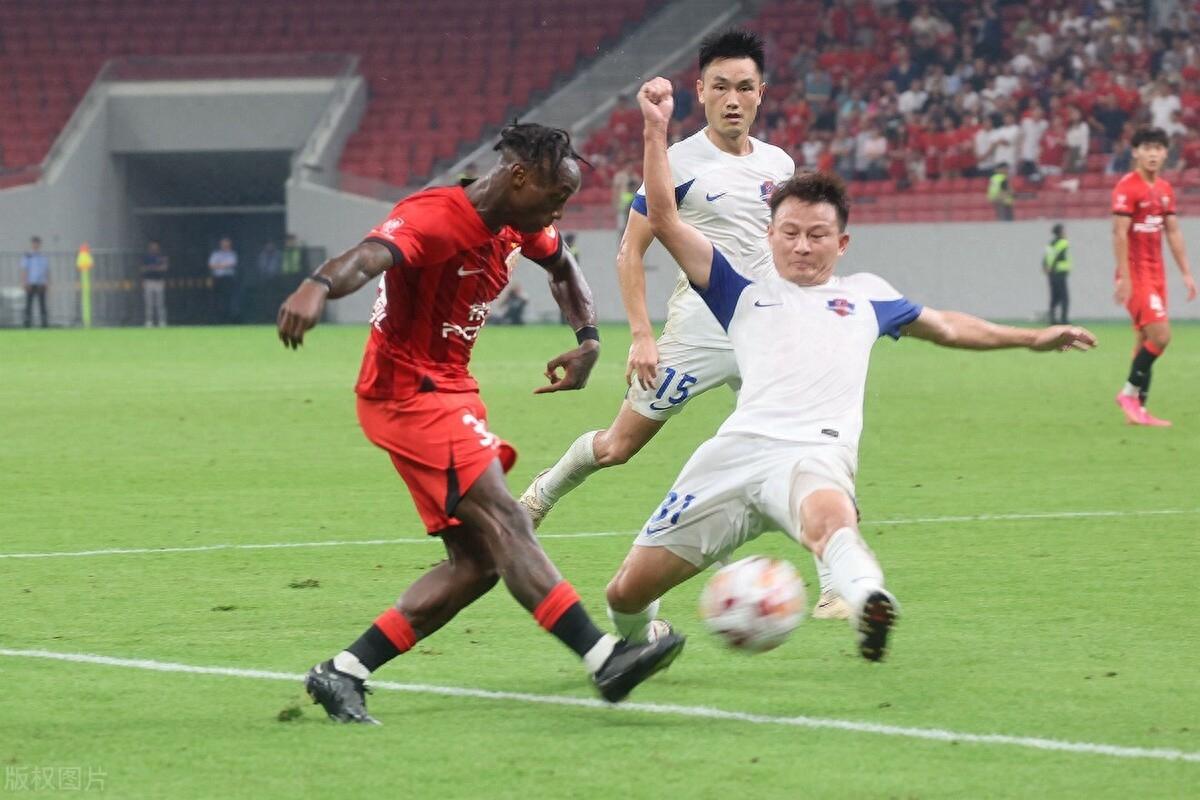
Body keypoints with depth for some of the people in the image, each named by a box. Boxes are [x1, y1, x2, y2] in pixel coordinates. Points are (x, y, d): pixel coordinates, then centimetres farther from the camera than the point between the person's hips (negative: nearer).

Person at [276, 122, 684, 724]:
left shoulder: (518, 225, 7)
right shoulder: (436, 218, -21)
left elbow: (562, 266, 29)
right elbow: (370, 255, -42)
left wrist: (588, 339, 12)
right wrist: (319, 285, -63)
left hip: (450, 390, 10)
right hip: (408, 394, -10)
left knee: (478, 562, 3)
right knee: (504, 522, -21)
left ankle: (342, 674, 5)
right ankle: (604, 660, -32)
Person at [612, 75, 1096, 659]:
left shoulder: (865, 295, 28)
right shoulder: (745, 293, 23)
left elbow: (945, 328, 44)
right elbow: (664, 220, 14)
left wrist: (1031, 338, 46)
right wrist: (655, 131, 7)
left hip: (817, 451, -1)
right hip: (737, 450, 1)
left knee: (829, 519, -41)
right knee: (627, 592, -2)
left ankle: (868, 601, -72)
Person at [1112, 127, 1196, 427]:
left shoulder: (1164, 189, 12)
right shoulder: (1127, 186, -11)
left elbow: (1173, 232, 17)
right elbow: (1119, 233, -16)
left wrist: (1186, 273, 14)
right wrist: (1124, 278, -20)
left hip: (1156, 273, 8)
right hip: (1135, 272, -8)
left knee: (1145, 341, 7)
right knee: (1161, 335, -15)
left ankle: (1138, 409, 10)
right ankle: (1130, 392, -1)